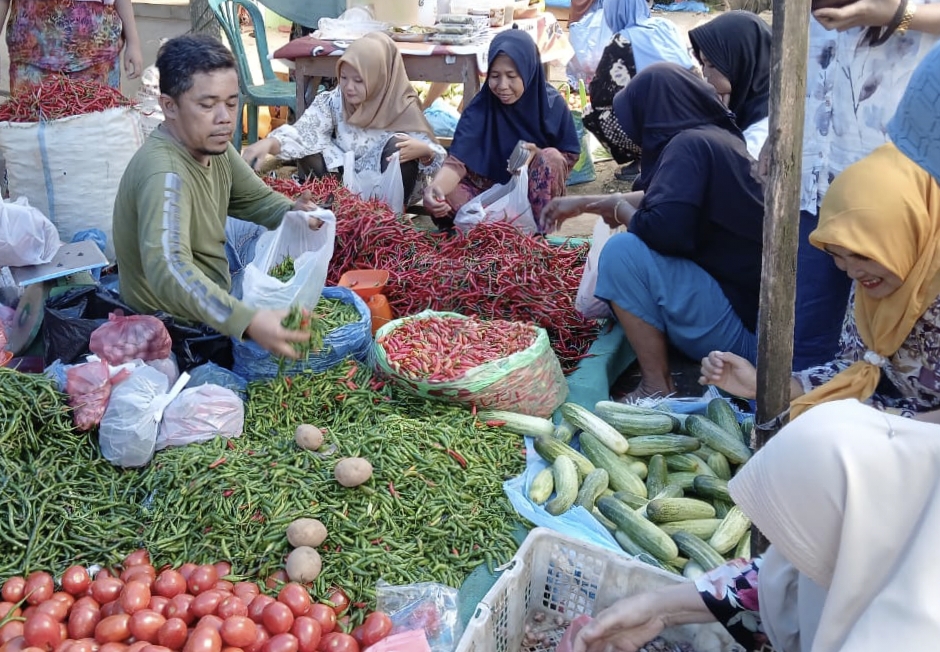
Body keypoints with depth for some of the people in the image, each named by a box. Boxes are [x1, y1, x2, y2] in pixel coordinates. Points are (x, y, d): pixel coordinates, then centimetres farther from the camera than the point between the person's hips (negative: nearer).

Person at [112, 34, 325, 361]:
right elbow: (168, 269, -45)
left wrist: (291, 212, -12)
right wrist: (248, 322, -58)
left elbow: (256, 198, 11)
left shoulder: (212, 144, -3)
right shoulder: (166, 173, -30)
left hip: (211, 313, 9)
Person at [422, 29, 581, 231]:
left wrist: (538, 155, -27)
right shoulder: (480, 107, -16)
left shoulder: (552, 103, -14)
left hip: (536, 190, 0)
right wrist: (435, 188, -49)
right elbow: (458, 160, -27)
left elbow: (570, 156, -5)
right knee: (437, 198, -26)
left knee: (551, 157, -31)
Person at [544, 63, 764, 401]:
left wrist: (621, 210, -5)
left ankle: (657, 389, -9)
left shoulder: (689, 144, -17)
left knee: (623, 250, -17)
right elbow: (663, 199, 25)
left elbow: (665, 229, -28)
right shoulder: (719, 138, 11)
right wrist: (583, 203, 30)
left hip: (743, 331, -10)